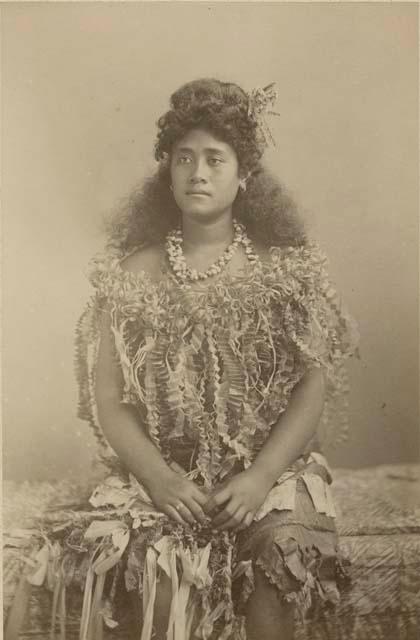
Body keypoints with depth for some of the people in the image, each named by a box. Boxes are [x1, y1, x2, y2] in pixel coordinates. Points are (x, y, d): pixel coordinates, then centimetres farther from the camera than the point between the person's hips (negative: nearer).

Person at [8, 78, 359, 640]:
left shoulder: (283, 266, 1)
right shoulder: (134, 272, 2)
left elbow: (314, 383, -3)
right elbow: (108, 399, -1)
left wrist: (260, 476, -15)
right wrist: (160, 477, -15)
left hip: (271, 464, 0)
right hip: (163, 468, 0)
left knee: (284, 546, -28)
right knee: (159, 558, -27)